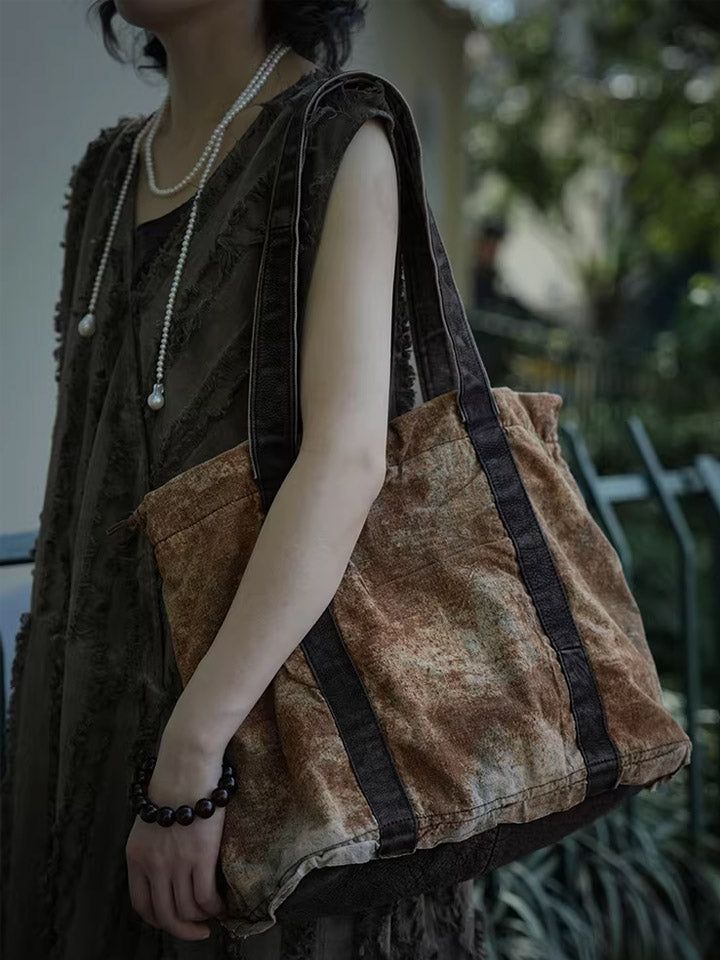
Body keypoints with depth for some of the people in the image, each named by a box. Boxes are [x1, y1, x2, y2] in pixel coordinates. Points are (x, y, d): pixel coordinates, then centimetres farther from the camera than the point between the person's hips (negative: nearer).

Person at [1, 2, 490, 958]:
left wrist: (192, 753, -28)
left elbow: (348, 458, -23)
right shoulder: (109, 171, 10)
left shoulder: (337, 145, -10)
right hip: (97, 702, 6)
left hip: (268, 690, -6)